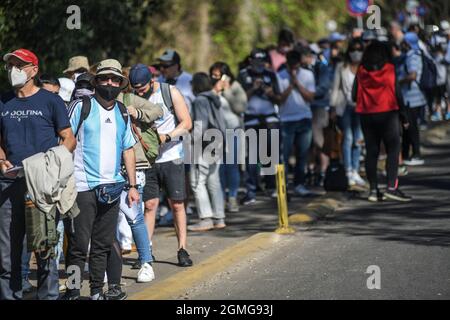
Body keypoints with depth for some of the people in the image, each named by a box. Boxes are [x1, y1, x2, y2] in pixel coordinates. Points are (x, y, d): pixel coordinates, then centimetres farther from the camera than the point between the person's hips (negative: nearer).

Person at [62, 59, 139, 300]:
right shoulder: (81, 107, -2)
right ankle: (72, 293, -1)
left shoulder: (122, 113, 15)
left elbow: (128, 150, 20)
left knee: (103, 244, 8)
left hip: (111, 187, 5)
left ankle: (97, 292, 15)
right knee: (79, 244, -5)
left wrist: (132, 185, 14)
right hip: (82, 187, -5)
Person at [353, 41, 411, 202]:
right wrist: (404, 117, 2)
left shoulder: (361, 72, 2)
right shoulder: (390, 69, -4)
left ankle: (373, 189, 5)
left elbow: (354, 95, 2)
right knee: (393, 150, 0)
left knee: (372, 152, 8)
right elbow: (397, 93, -5)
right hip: (388, 114, -3)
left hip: (366, 116, 3)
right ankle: (391, 187, -11)